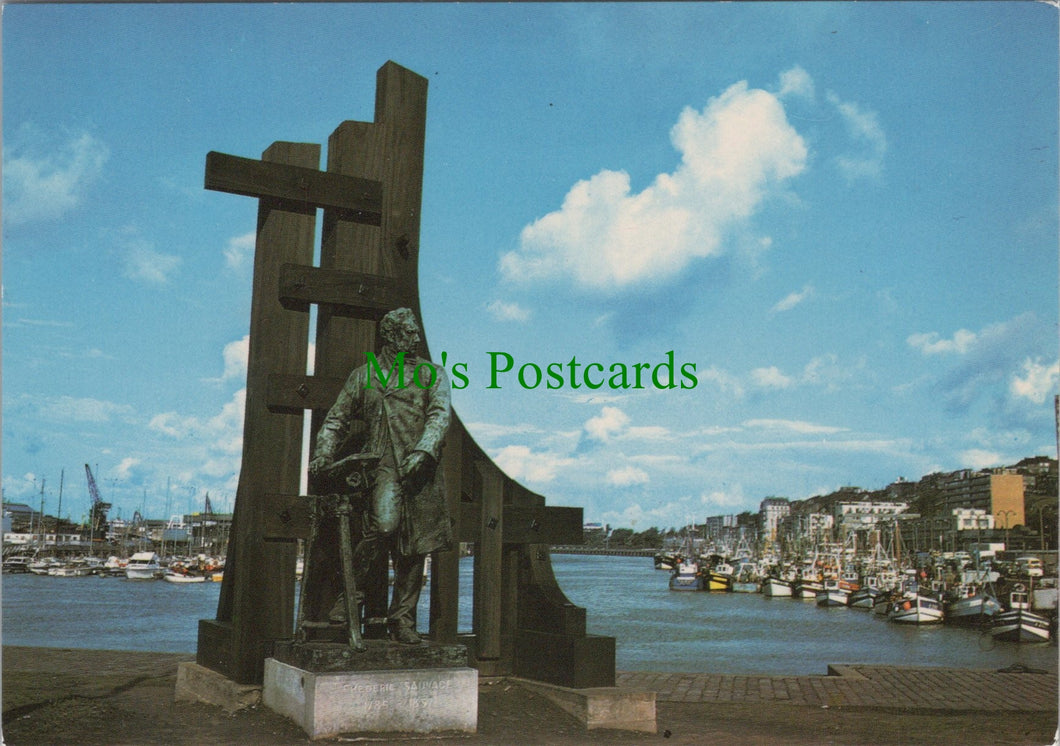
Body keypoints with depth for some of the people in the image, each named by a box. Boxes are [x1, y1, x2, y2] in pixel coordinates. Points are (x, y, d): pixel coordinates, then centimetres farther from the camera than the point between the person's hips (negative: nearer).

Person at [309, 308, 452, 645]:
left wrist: (423, 452, -16)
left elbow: (440, 415, -1)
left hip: (420, 469, 1)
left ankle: (403, 619, 15)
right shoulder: (363, 375, 16)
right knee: (384, 524, -26)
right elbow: (338, 418, 21)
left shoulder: (432, 374, 13)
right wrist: (323, 453, 6)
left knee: (414, 548, 2)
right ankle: (355, 589, -5)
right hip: (381, 464, -1)